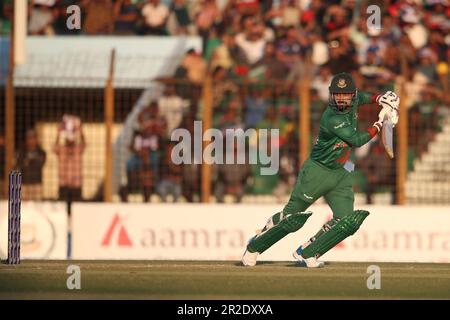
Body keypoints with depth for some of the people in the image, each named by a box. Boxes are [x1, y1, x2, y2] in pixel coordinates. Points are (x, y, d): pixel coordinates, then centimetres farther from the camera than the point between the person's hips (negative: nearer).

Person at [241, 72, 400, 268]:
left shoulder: (353, 103, -1)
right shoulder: (332, 119, -25)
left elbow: (361, 97, 24)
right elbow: (356, 141, -21)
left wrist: (379, 98, 8)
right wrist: (379, 124, -13)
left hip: (340, 174, 7)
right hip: (317, 172, -7)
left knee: (347, 222, -8)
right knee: (292, 218, -3)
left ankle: (307, 253, 2)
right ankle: (255, 246, 17)